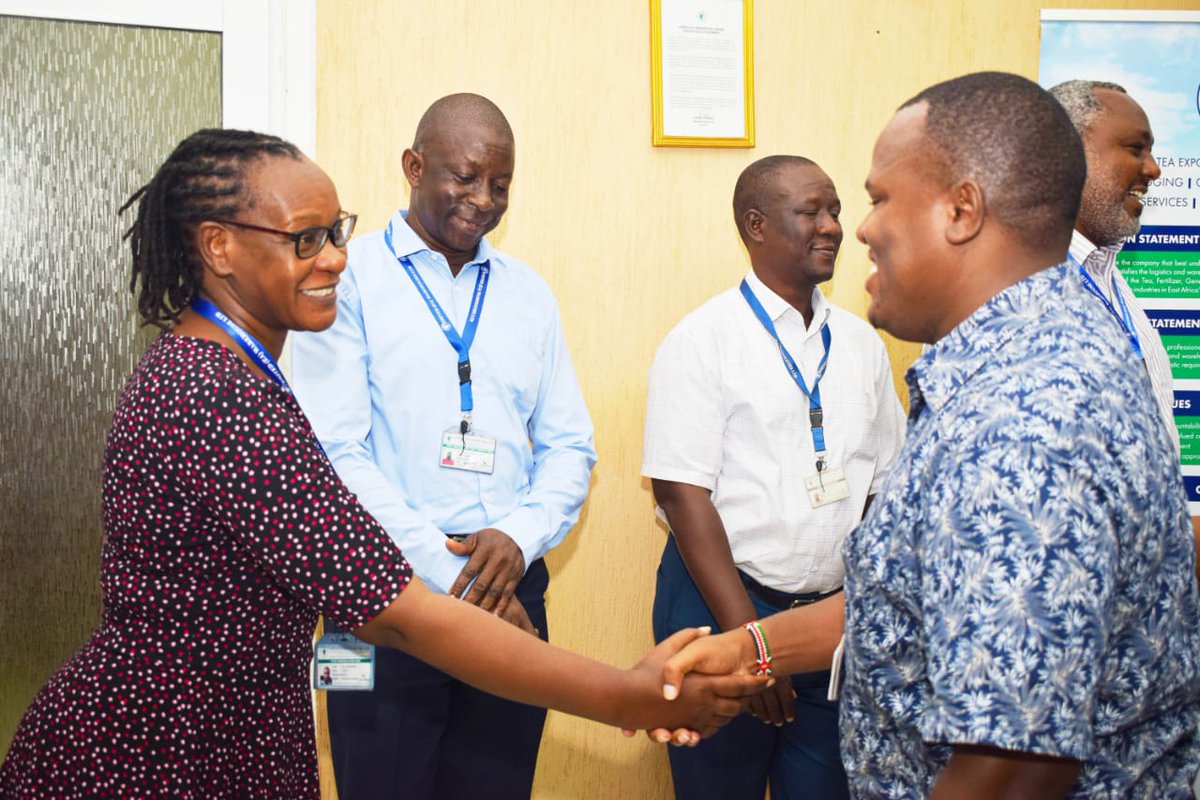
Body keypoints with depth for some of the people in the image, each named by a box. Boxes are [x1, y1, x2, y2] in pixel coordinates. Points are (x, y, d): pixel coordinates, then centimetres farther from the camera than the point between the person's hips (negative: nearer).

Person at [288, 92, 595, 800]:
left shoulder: (529, 292, 12)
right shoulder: (350, 280, -2)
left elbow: (570, 447, 11)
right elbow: (336, 455, -9)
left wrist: (518, 537, -8)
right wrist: (447, 572, -14)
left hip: (512, 590, 4)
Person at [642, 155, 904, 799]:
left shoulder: (861, 344, 8)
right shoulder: (701, 341, -7)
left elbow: (885, 487, 10)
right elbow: (681, 492, -13)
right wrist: (748, 635, -16)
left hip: (839, 612, 4)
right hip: (720, 601, -4)